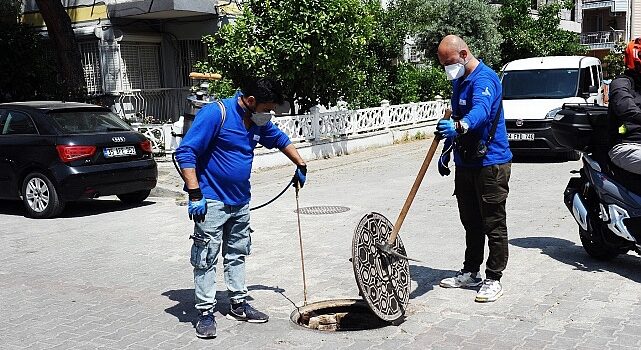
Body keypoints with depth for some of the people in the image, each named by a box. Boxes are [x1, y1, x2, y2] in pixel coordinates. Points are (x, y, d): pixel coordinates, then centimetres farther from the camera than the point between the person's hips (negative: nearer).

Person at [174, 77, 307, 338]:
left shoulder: (259, 122, 5)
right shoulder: (216, 114, -18)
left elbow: (280, 140, 27)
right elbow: (185, 152, -22)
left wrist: (300, 166, 30)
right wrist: (195, 194, -26)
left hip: (241, 201, 8)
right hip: (211, 201, -8)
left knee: (237, 254, 17)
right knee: (206, 258, -2)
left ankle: (238, 305, 29)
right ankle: (205, 312, 8)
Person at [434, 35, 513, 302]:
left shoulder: (484, 79, -17)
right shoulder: (459, 80, 14)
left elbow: (481, 110, -38)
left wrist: (459, 127, -57)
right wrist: (446, 151, 25)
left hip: (490, 162, -9)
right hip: (465, 162, 9)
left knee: (493, 225, -1)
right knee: (471, 223, 17)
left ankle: (493, 279, 7)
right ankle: (470, 273, 27)